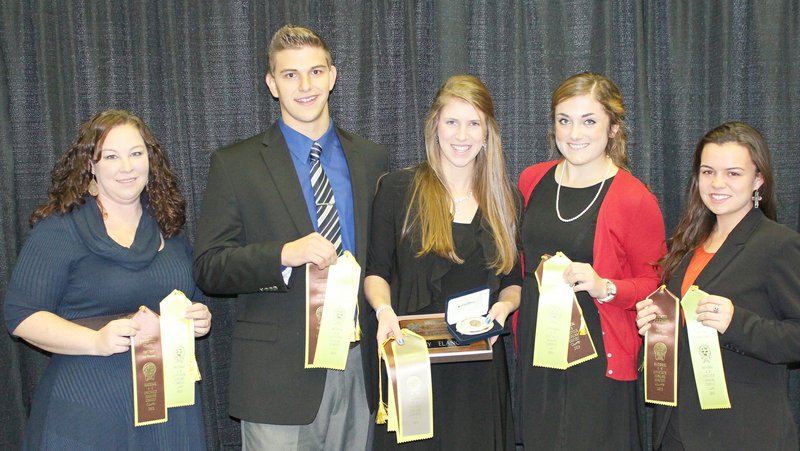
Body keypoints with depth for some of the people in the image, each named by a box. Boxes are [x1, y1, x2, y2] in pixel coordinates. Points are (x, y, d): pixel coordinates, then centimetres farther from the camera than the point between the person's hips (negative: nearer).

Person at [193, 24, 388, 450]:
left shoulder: (371, 159, 8)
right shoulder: (234, 165, -2)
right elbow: (208, 268, -6)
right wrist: (284, 255, -22)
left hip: (360, 366, 3)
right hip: (279, 374, -3)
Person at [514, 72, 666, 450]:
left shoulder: (635, 199, -12)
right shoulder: (532, 180, 5)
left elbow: (653, 284, -5)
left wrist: (605, 288, -22)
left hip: (597, 355, -5)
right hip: (535, 349, 5)